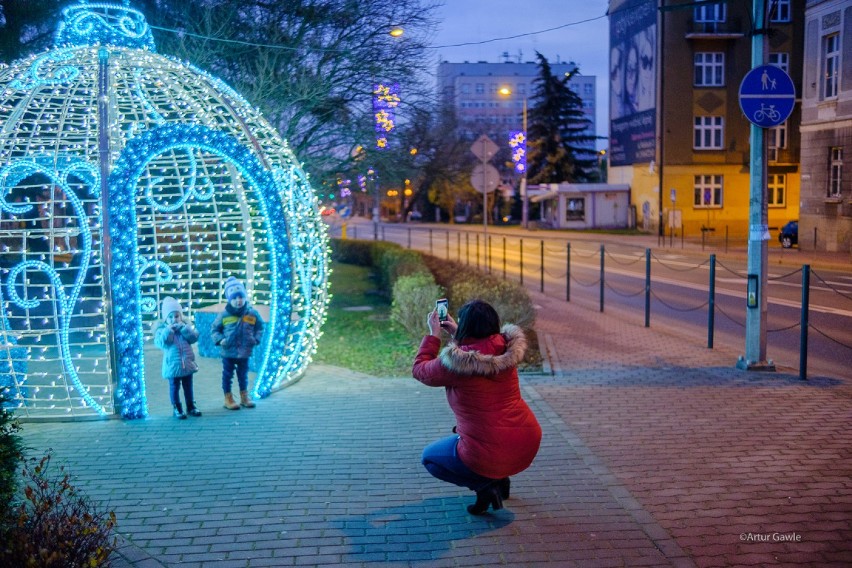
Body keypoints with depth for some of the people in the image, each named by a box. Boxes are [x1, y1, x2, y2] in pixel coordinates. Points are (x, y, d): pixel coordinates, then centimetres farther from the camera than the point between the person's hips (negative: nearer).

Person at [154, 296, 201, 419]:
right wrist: (168, 330, -23)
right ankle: (177, 408, 16)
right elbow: (161, 343, -21)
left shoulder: (185, 326, 3)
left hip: (187, 364, 3)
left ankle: (191, 406, 26)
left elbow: (194, 337, -9)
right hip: (173, 365, -3)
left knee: (188, 386, 15)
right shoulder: (162, 329, -6)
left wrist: (183, 328, -17)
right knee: (174, 387, 6)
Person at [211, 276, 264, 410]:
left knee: (243, 375, 16)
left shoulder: (252, 313, -4)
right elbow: (215, 329, 2)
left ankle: (244, 397, 29)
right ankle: (228, 399, 17)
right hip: (228, 352, -2)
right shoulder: (224, 315, -9)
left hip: (244, 352, 2)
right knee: (227, 375, 7)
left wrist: (256, 339, -3)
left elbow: (260, 327, 10)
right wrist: (220, 340, -13)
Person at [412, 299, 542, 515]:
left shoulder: (455, 363, -18)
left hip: (489, 457, -7)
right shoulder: (505, 349, -1)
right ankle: (500, 478, 22)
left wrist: (433, 334, 10)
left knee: (429, 457, 21)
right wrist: (456, 333, 21)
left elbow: (419, 370, 2)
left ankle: (485, 486, 2)